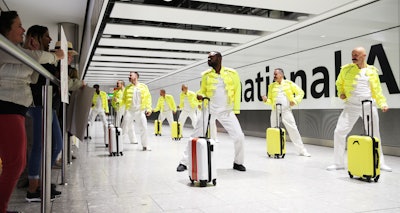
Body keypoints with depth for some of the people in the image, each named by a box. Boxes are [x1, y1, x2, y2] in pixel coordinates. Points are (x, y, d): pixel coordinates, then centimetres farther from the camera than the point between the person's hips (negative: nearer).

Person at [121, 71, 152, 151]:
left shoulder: (143, 86, 6)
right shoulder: (127, 88, 9)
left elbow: (148, 98, 5)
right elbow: (124, 100, 10)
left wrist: (149, 108, -2)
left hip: (140, 111, 0)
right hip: (129, 111, 1)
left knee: (143, 128, -1)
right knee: (124, 128, -3)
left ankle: (145, 145, 14)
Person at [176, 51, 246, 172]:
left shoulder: (232, 74, -2)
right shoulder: (206, 75, 2)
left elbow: (237, 91, 3)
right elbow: (202, 90, 11)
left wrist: (235, 110, -1)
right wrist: (200, 95, -13)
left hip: (226, 111, 0)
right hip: (209, 110, 1)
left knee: (239, 136, -4)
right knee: (196, 136, -1)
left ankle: (238, 162, 19)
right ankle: (184, 162, 10)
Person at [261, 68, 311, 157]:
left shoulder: (289, 83, 1)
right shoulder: (271, 86, 8)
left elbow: (300, 92, 5)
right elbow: (270, 100, 12)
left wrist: (295, 100, -8)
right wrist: (266, 100, -9)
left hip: (286, 111, -3)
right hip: (275, 111, 3)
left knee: (293, 130, -4)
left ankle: (302, 150, 5)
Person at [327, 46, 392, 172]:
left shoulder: (372, 71, 7)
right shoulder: (346, 69, 4)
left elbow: (377, 90, 10)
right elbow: (339, 83, 18)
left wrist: (383, 103, -3)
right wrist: (341, 93, 0)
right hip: (351, 106, -1)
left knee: (375, 135, 11)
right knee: (339, 132, -11)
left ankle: (380, 163, 29)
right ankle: (338, 163, 3)